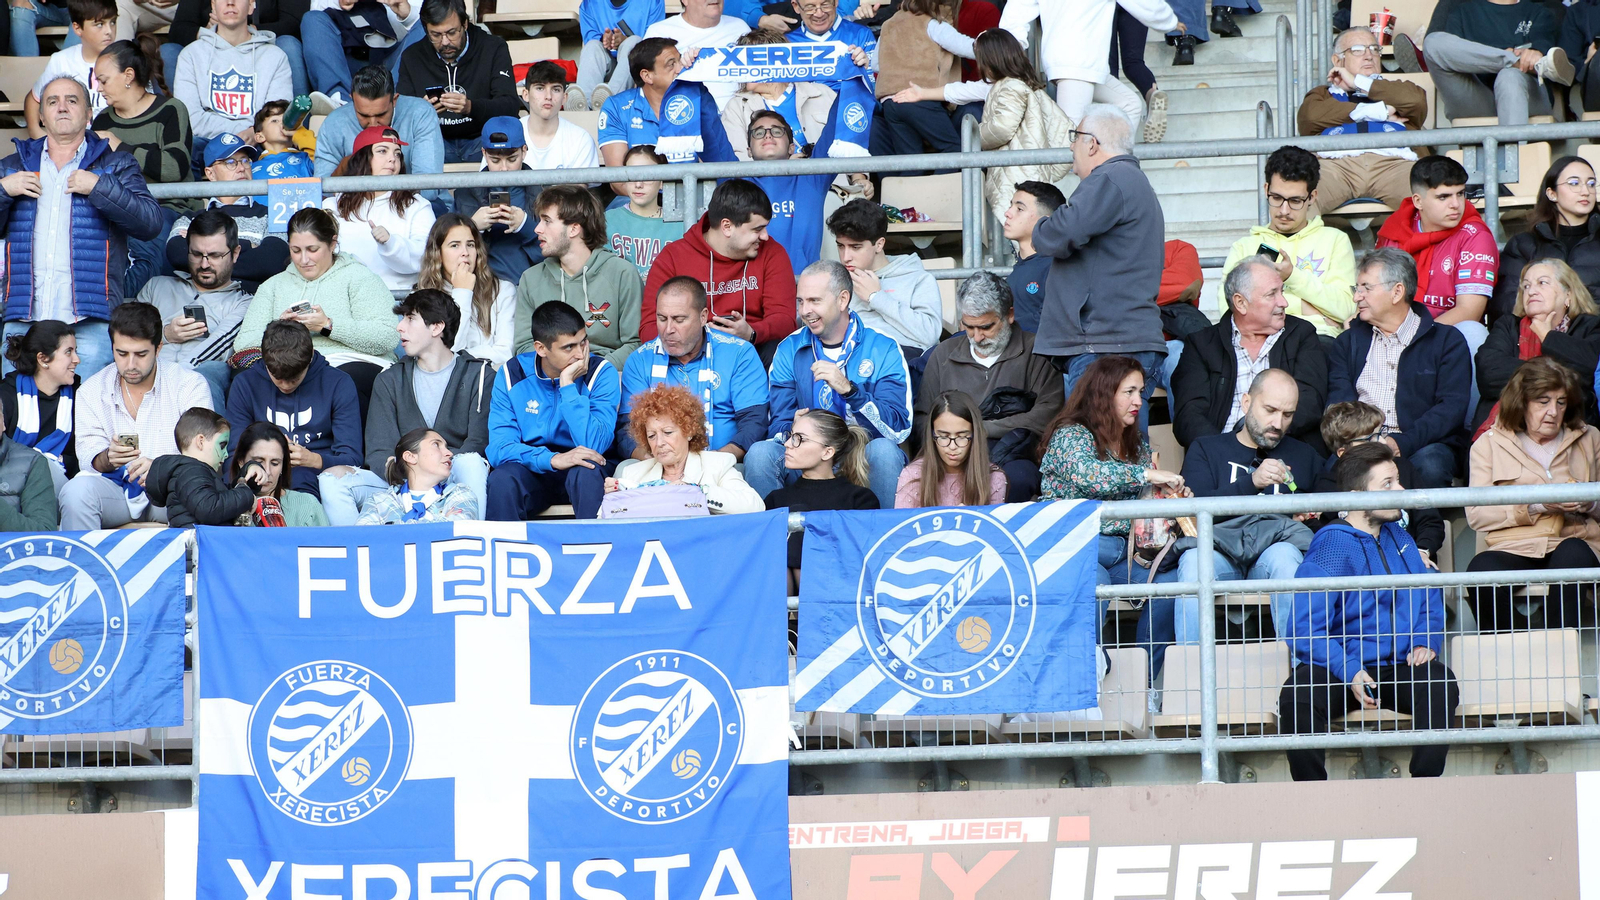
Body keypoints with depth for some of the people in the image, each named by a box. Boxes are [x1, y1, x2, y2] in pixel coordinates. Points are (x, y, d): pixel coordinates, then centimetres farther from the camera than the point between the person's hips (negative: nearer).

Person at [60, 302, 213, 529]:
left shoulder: (190, 385, 1)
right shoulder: (92, 391, 8)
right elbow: (88, 457, 2)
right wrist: (108, 458, -23)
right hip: (114, 487, 2)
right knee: (76, 491, -31)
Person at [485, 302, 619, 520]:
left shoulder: (601, 373, -10)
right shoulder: (511, 374, -6)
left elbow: (594, 446, -21)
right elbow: (499, 447, -13)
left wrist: (567, 384, -24)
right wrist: (552, 459, -29)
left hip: (580, 470, -1)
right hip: (532, 470, 1)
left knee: (588, 472, -34)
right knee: (502, 478, -31)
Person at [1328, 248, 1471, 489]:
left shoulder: (1448, 341, 10)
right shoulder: (1348, 342, 22)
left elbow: (1452, 407, -3)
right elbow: (1339, 402, 7)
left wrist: (1401, 443, -20)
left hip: (1423, 445, 0)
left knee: (1430, 465, -36)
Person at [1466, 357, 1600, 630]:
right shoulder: (1489, 444, 12)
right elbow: (1476, 515, 0)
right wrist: (1536, 505, -10)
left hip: (1575, 542, 1)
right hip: (1514, 550, -1)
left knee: (1573, 554, -38)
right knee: (1481, 570, -36)